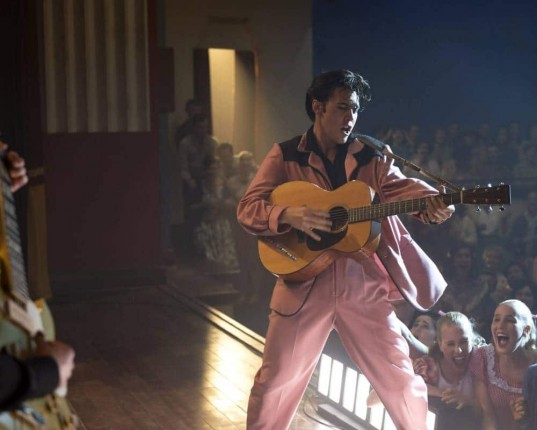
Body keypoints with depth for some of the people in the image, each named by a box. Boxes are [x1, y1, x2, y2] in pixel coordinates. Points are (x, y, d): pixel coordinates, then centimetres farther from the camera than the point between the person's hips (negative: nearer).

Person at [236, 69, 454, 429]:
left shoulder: (371, 153, 7)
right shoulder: (285, 155, 1)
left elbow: (397, 186, -10)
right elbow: (247, 208, -6)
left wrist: (433, 201, -31)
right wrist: (289, 215, -25)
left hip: (364, 282, 1)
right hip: (305, 282, -1)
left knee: (401, 378, 8)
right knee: (276, 380, 8)